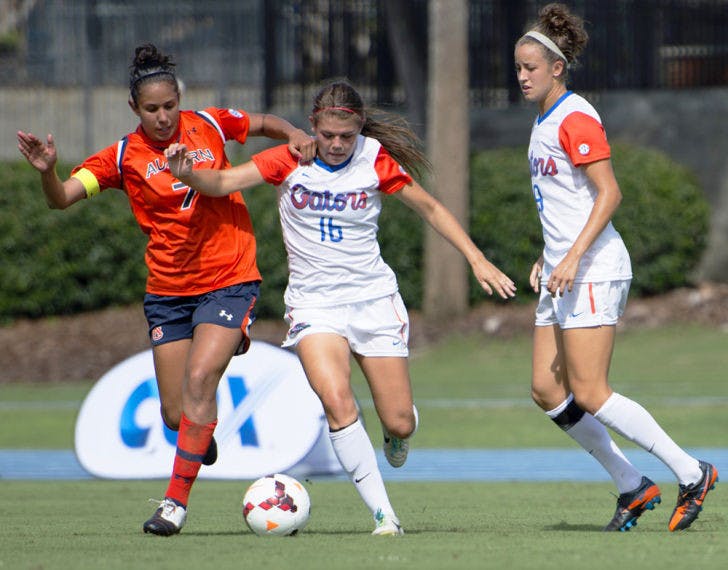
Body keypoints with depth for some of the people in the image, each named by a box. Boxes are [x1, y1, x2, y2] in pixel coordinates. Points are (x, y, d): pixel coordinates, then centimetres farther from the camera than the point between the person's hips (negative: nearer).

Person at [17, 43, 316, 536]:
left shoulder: (209, 125, -1)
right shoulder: (124, 157, -4)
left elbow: (264, 124, 19)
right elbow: (62, 198, -13)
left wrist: (293, 134, -2)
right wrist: (48, 171, -33)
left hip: (229, 279, -1)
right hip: (168, 289, 1)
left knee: (199, 378, -20)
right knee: (176, 414, 2)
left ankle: (176, 502, -15)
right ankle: (203, 433, 41)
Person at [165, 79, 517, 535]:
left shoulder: (377, 162, -4)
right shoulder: (289, 160, -6)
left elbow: (431, 209, 7)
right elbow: (224, 183, -14)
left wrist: (477, 260, 3)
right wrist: (188, 173, -35)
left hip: (374, 297, 1)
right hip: (314, 301, -1)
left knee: (400, 425, -2)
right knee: (337, 401, -26)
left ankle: (395, 436, 38)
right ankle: (383, 514, -18)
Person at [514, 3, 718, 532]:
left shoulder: (575, 120, -13)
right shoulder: (544, 121, 17)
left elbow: (609, 193, -20)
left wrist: (572, 258, -24)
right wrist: (546, 258, 19)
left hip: (594, 271, -10)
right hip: (564, 270, 10)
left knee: (589, 395, -12)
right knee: (547, 390, 4)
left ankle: (691, 473, -3)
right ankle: (633, 486, 12)